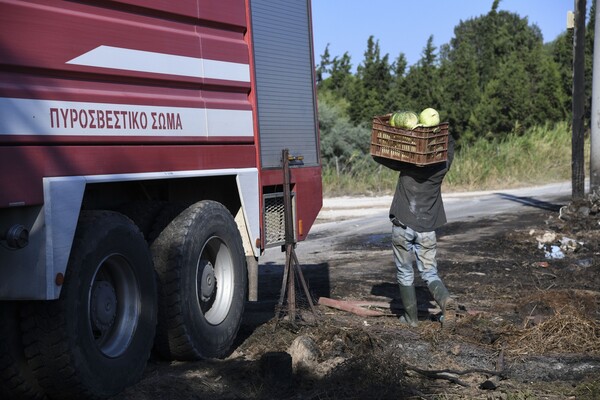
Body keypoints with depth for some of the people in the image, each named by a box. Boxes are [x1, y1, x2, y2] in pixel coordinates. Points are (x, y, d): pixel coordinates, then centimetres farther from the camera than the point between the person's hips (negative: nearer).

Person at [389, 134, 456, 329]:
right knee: (430, 273, 9)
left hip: (402, 226, -1)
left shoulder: (408, 161, -8)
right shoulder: (442, 165, -2)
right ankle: (446, 300, -18)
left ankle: (411, 317, 16)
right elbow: (449, 143, 17)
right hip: (427, 228, 2)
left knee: (405, 272, 11)